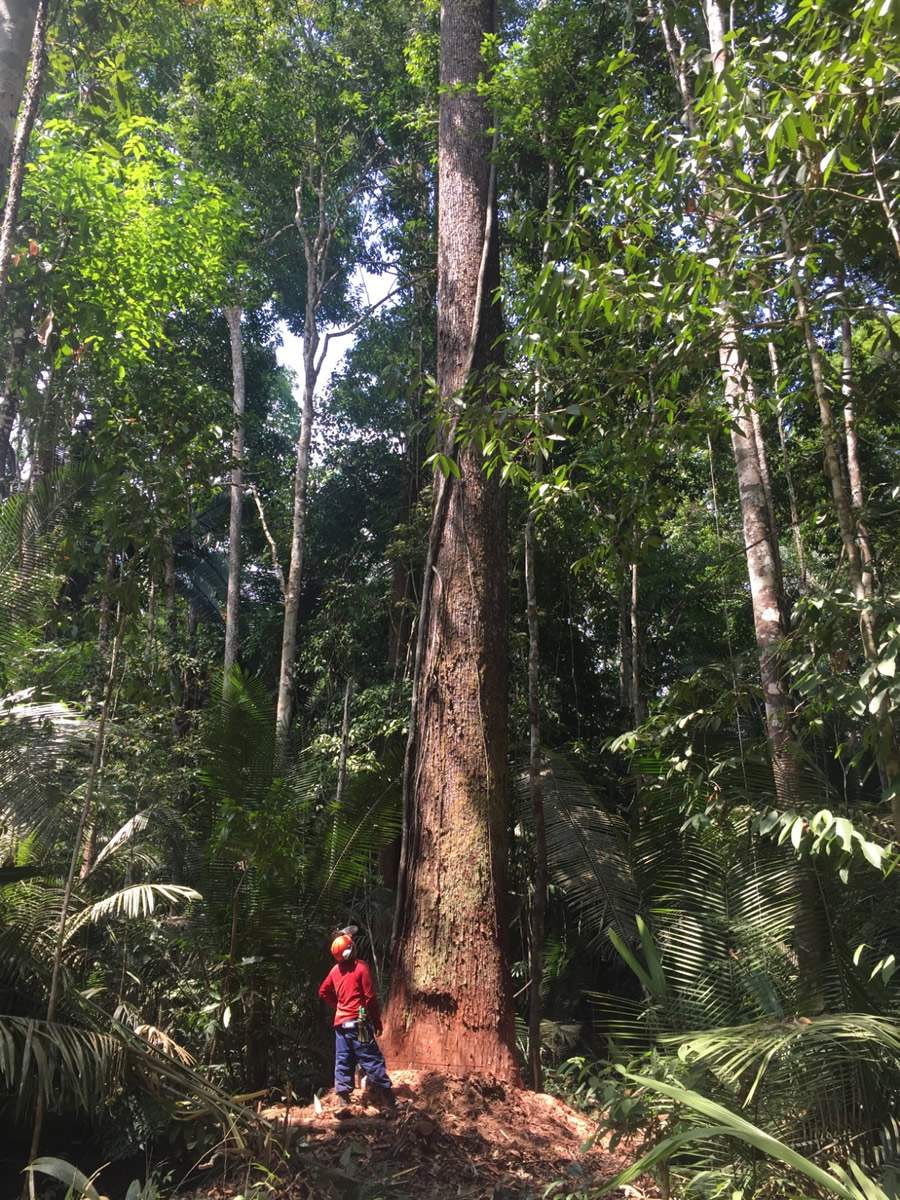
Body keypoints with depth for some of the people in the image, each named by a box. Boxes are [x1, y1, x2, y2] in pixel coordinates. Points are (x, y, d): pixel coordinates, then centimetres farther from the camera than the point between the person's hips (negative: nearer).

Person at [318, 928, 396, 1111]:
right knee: (372, 1060, -2)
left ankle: (343, 1101, 10)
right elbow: (370, 997, -12)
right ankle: (390, 1100, 0)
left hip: (341, 1022, 6)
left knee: (343, 1061, 11)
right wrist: (377, 1021, -3)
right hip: (358, 1022, -6)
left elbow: (323, 992, 16)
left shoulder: (335, 969, 6)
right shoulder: (361, 967, -13)